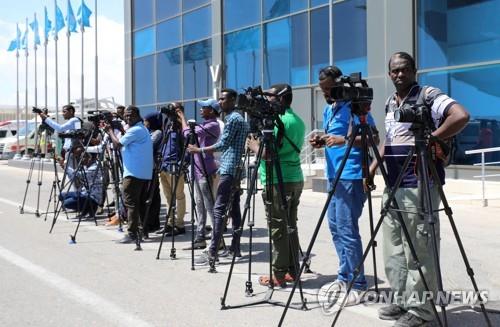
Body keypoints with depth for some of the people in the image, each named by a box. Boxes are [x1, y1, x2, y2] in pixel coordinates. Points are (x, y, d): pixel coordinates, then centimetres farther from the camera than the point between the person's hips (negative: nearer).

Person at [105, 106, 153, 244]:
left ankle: (132, 233, -11)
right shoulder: (143, 129, 19)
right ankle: (141, 230, 14)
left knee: (130, 202, -9)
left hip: (133, 173, -10)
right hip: (144, 173, 10)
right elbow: (123, 144, 21)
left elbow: (117, 144, -13)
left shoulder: (135, 130, -12)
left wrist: (110, 131, 0)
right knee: (140, 202, 12)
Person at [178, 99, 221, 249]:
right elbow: (189, 134, 21)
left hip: (206, 172, -10)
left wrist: (182, 117, -4)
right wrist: (181, 118, 13)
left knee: (210, 206, -7)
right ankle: (200, 239, 16)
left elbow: (189, 133, -18)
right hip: (198, 171, 10)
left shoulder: (213, 125, -12)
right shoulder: (204, 125, 17)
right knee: (200, 206, 11)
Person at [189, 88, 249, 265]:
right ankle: (235, 247, 12)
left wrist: (199, 150, -11)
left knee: (219, 210, -12)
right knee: (234, 208, 10)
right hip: (236, 169, 11)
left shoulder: (233, 119, -12)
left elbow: (223, 144, -16)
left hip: (229, 170, -11)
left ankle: (212, 253, -15)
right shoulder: (239, 118, 19)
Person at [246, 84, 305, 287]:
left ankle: (279, 275, -1)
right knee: (290, 227, 12)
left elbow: (268, 152, -19)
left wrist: (253, 145, -1)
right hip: (295, 179, 9)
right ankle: (292, 271, 16)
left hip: (277, 182, -9)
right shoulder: (298, 121, 15)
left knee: (278, 229, -5)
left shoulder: (277, 121, -13)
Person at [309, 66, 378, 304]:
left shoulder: (354, 106, -10)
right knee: (335, 226, 12)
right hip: (334, 175, 9)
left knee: (347, 229, -10)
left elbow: (374, 139, -16)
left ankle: (357, 284, -2)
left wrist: (345, 140, -26)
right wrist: (322, 142, 6)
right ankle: (344, 277, 22)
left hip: (351, 176, -9)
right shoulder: (328, 109, 16)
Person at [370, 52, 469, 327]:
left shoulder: (428, 95, -7)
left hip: (419, 186, -8)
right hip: (393, 186, 9)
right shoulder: (390, 103, 17)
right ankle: (401, 300, 23)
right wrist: (373, 166, 17)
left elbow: (461, 116, -22)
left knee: (418, 250, -5)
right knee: (394, 250, 12)